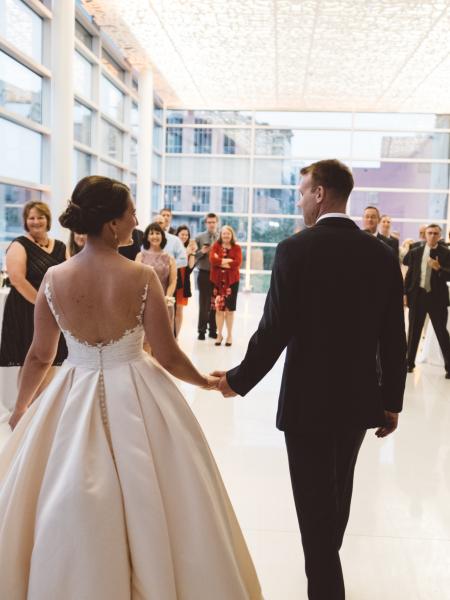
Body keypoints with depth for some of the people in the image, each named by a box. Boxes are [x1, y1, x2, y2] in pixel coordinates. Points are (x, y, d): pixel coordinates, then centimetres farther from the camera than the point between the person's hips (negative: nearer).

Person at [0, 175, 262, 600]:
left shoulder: (53, 279, -7)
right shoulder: (142, 277, -15)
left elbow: (40, 356, 3)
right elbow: (169, 357, -10)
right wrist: (205, 381, 9)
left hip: (74, 399, 2)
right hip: (135, 397, -2)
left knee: (71, 512, 18)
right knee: (145, 507, 16)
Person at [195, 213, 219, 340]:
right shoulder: (199, 238, 2)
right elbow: (193, 256, 1)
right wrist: (202, 252, -16)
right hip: (204, 274, -1)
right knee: (204, 303, 0)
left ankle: (213, 330, 16)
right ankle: (202, 330, 8)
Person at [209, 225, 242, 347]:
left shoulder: (236, 247, 3)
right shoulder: (216, 245, 5)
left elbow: (238, 263, -11)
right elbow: (212, 259, -10)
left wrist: (220, 262, -10)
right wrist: (228, 261, -15)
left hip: (232, 281, 0)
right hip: (217, 280, 0)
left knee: (230, 308, 5)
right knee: (219, 308, 2)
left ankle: (229, 335, 16)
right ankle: (219, 334, 14)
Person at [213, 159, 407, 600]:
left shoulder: (295, 250, -15)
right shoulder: (382, 254, -1)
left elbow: (274, 331, -17)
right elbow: (394, 339, 0)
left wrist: (239, 380, -2)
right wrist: (392, 401, 11)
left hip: (309, 400, -6)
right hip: (359, 399, 6)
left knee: (315, 505, 7)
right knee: (338, 494, 26)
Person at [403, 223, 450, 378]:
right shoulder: (416, 251, 6)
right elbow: (409, 274, 8)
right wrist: (405, 293, 3)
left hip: (437, 298, -2)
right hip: (417, 296, 3)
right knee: (413, 331, 9)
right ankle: (409, 363, 20)